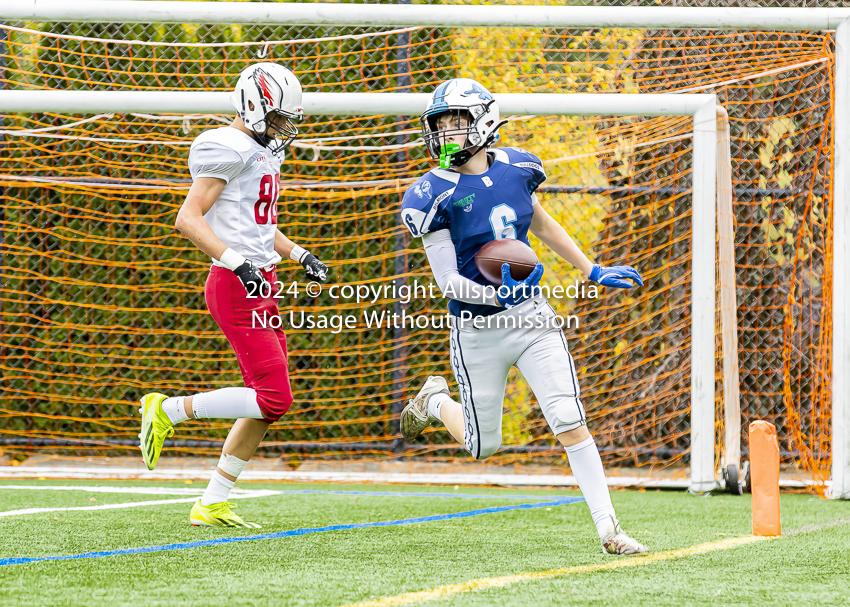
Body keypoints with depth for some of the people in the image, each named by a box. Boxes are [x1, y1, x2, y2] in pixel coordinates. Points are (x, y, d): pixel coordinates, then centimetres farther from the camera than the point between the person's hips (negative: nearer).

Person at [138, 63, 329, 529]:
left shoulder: (264, 152, 18)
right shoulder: (228, 149, -12)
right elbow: (188, 219, -19)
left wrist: (299, 255, 19)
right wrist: (238, 264, -26)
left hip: (259, 286, 10)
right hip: (235, 287, -10)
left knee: (269, 400, 8)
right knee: (274, 398, -13)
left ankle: (213, 504, 13)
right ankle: (168, 410, 0)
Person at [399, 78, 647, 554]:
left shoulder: (517, 168, 0)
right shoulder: (434, 195, -14)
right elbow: (448, 281, -15)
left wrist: (594, 273, 20)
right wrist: (497, 296, -32)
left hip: (532, 318, 3)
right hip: (478, 330, -2)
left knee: (571, 423, -8)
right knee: (483, 445, 11)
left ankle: (609, 530, -4)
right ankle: (437, 401, 43)